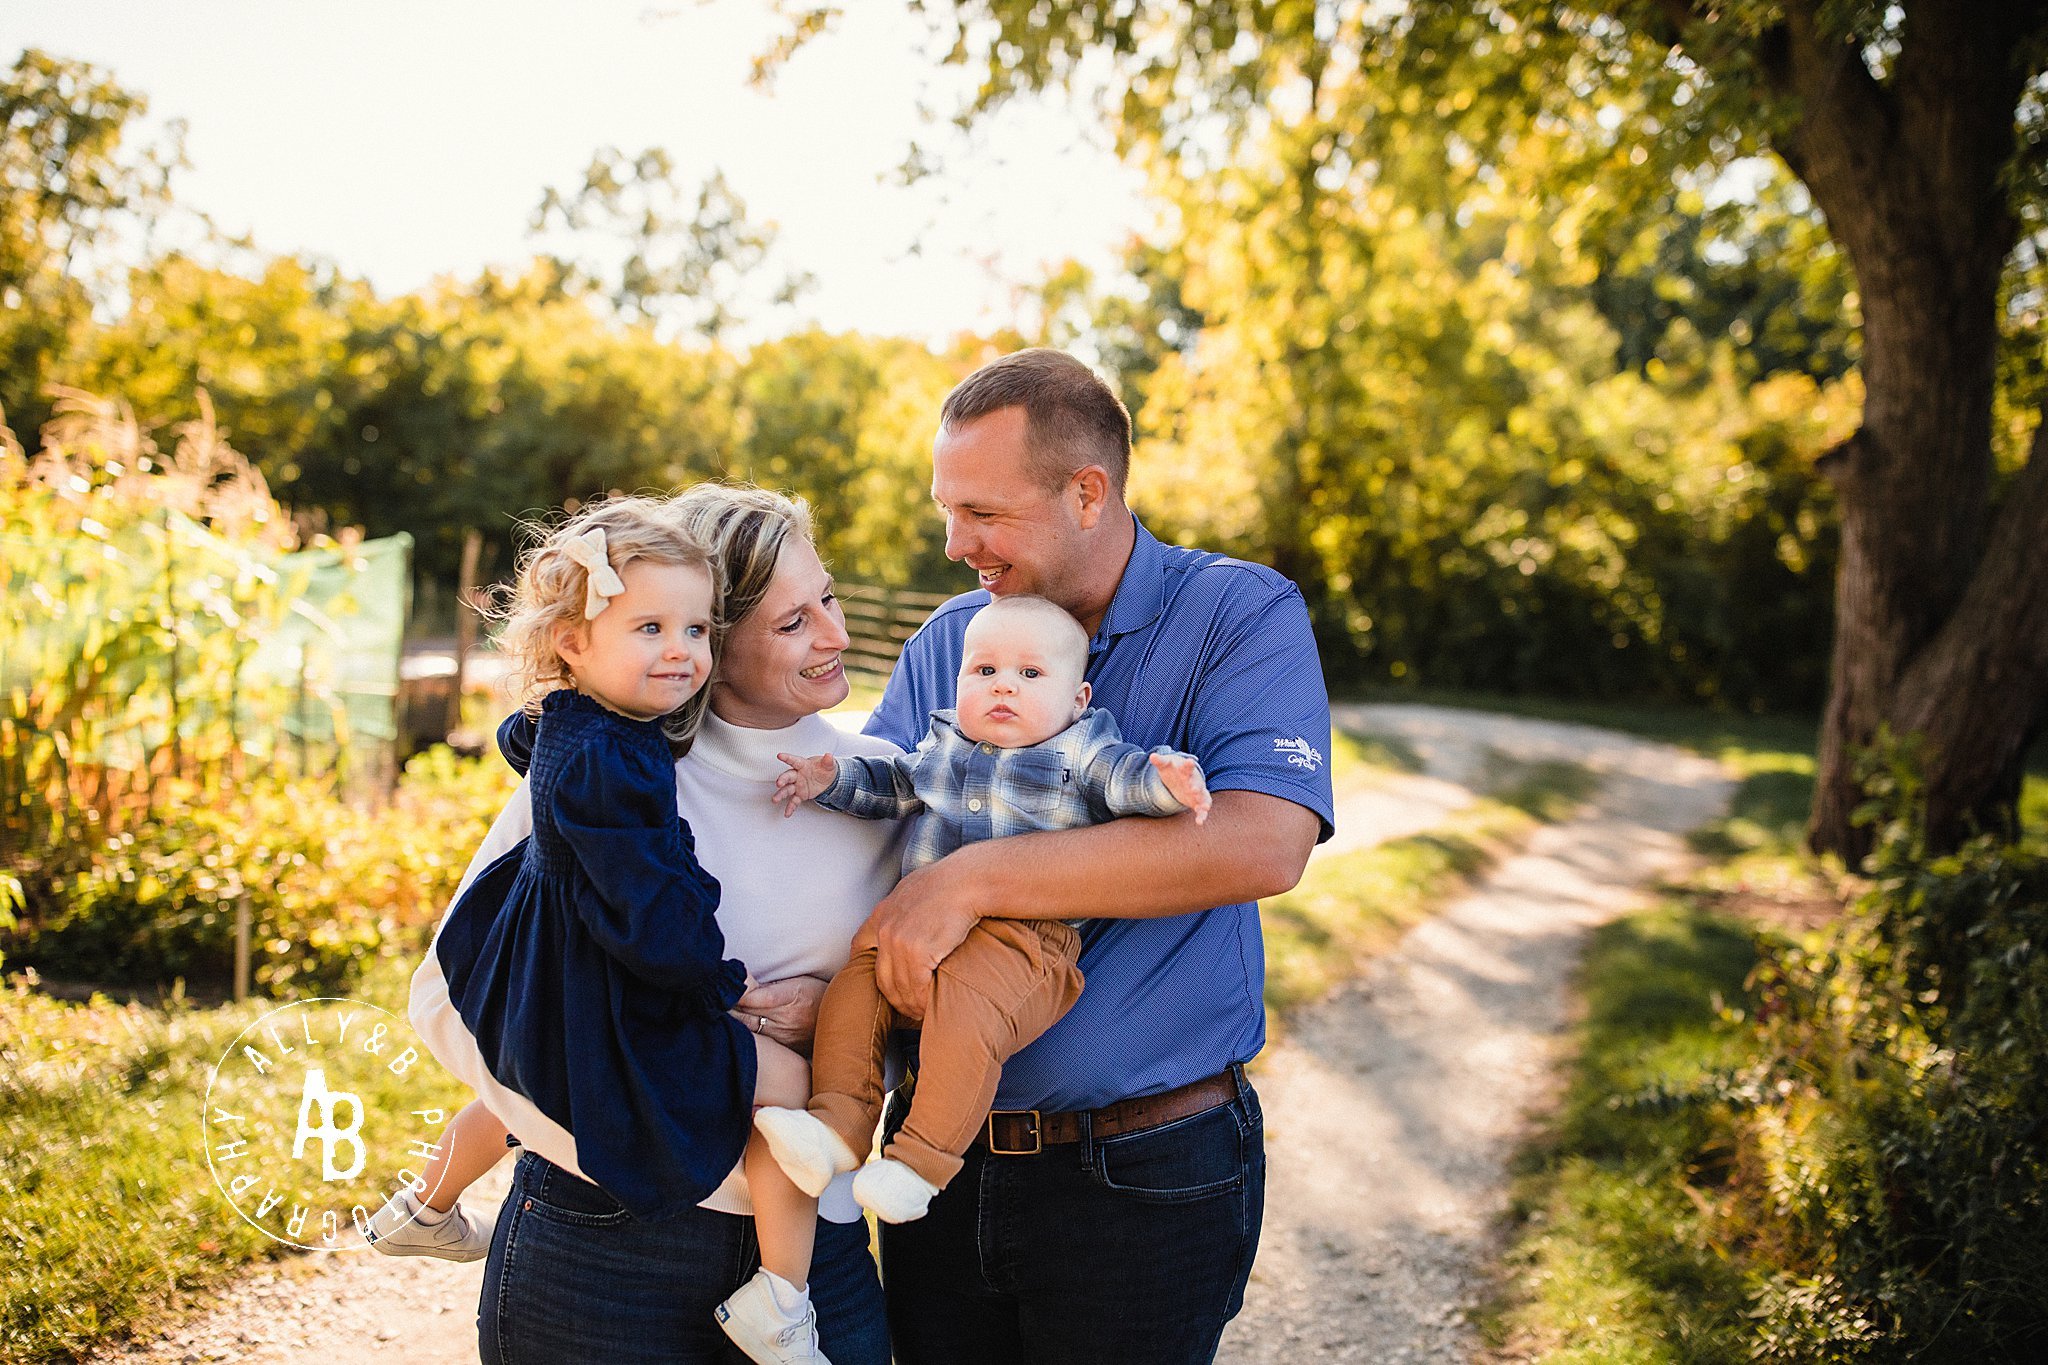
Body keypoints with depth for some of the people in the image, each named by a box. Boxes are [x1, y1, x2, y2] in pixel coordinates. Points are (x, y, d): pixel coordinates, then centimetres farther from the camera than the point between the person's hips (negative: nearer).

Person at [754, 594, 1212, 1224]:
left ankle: (922, 1160, -19)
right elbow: (892, 784, 32)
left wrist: (1168, 780, -32)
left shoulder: (1079, 752, 4)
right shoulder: (944, 745, 19)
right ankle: (839, 1123, -5)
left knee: (964, 1025, -29)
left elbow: (1125, 775, -11)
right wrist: (831, 780, 18)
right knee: (850, 996, -10)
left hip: (1025, 940, -6)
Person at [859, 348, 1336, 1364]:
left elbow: (1262, 843, -27)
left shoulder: (1241, 616, -11)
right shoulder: (944, 643, 6)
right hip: (942, 1151, 5)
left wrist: (973, 879, -27)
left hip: (1142, 1175, -4)